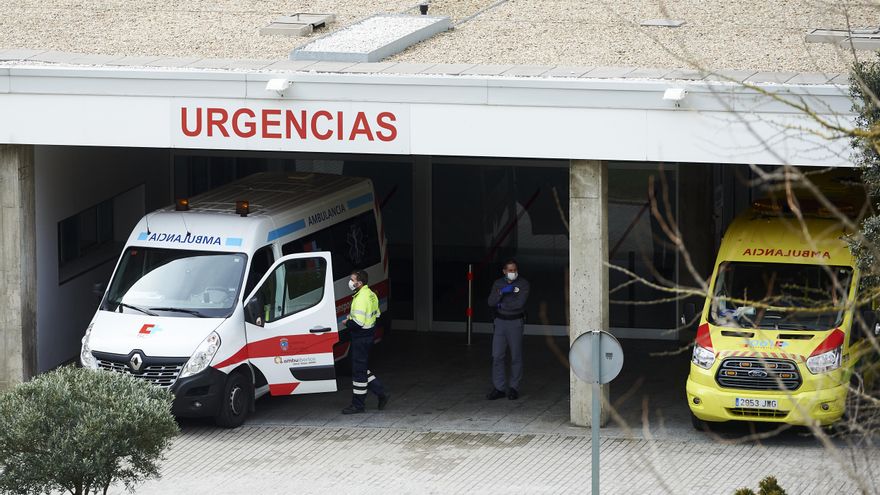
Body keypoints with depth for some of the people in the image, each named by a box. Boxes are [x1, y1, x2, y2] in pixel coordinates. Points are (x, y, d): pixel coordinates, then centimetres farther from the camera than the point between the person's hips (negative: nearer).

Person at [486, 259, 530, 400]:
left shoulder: (523, 284, -5)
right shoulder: (498, 284, 7)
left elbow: (520, 303, -16)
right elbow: (491, 302, -3)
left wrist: (502, 305, -8)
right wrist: (501, 292, -19)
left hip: (515, 322, -3)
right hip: (500, 321, 3)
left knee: (516, 356, 2)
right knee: (497, 356, -2)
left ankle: (514, 388, 11)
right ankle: (499, 388, 3)